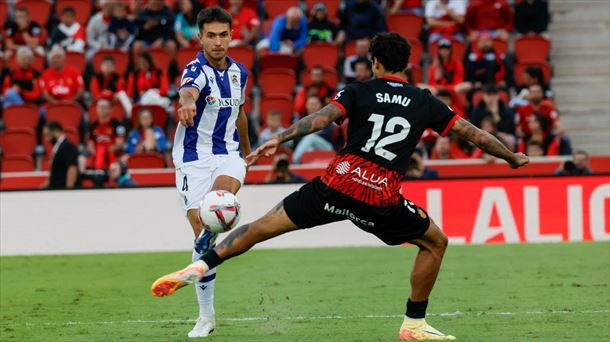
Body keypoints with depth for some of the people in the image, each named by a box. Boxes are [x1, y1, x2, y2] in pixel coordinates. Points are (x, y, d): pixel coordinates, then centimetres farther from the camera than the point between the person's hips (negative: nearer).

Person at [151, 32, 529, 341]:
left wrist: (279, 139, -15)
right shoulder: (424, 103, 12)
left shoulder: (358, 91, 9)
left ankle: (201, 266, -4)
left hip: (338, 184, 1)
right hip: (382, 200, -1)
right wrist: (511, 157, 31)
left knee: (261, 227, 9)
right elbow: (471, 132, 16)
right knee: (436, 242, 22)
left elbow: (322, 117, -8)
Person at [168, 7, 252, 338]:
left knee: (224, 188, -35)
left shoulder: (238, 72, 5)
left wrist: (247, 151, 36)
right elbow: (188, 90, -42)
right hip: (194, 158, -4)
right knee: (201, 231, -5)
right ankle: (206, 315, 4)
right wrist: (188, 102, -66)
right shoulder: (197, 70, -15)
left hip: (228, 153, 4)